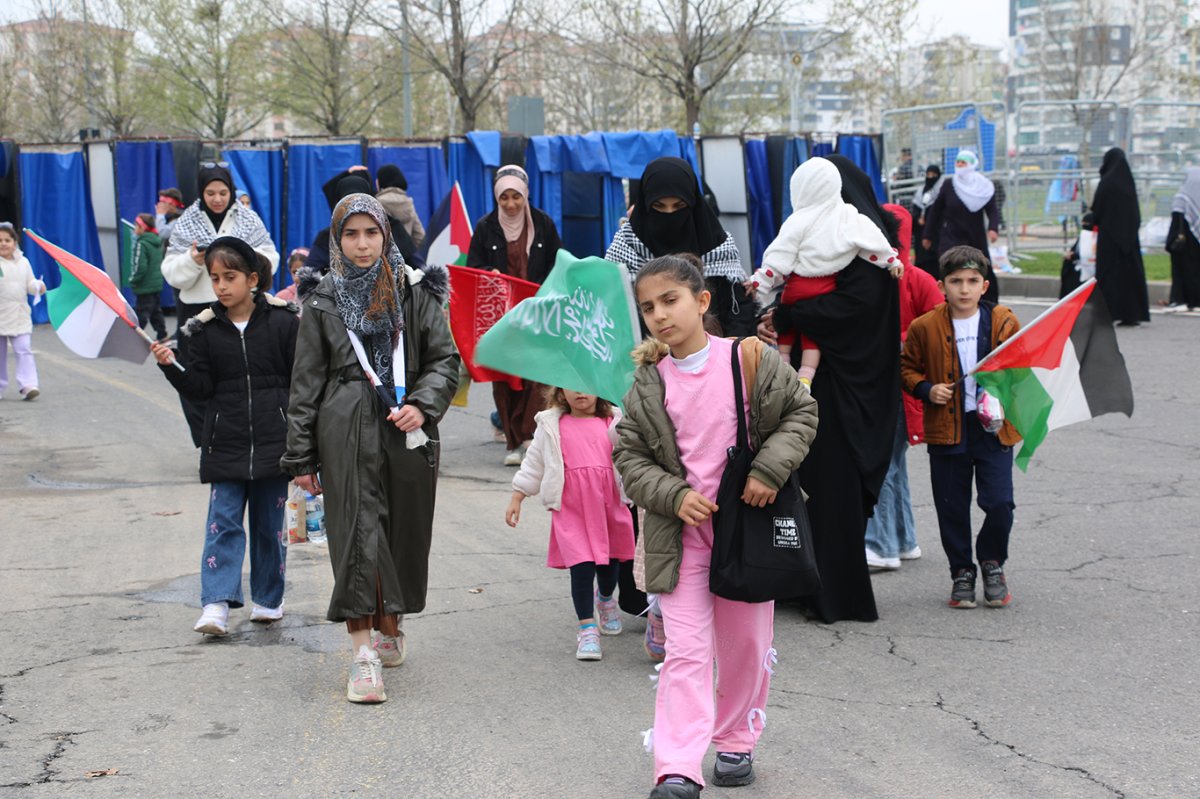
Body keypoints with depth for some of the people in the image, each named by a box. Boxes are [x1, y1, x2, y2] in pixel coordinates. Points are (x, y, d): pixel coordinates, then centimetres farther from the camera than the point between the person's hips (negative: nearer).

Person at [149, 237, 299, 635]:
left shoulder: (282, 321, -3)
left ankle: (268, 599, 21)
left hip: (274, 440, -1)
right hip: (225, 442, 1)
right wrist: (170, 367, -16)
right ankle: (217, 605, -9)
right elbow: (201, 388, 1)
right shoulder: (205, 328, 2)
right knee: (223, 521, -5)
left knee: (270, 522, 9)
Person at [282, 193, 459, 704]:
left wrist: (422, 404, -13)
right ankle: (364, 655, -11)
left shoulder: (413, 292, 7)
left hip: (406, 432, 1)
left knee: (403, 533, 9)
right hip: (346, 432, -1)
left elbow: (445, 359, 6)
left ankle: (389, 629, 30)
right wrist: (301, 457, 4)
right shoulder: (324, 302, 7)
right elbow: (306, 383, 7)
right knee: (357, 535, -8)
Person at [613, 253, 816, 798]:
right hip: (682, 534, 0)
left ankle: (736, 743, 32)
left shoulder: (751, 360, -7)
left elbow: (801, 412, -1)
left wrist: (768, 470, -14)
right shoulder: (648, 384, -2)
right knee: (685, 651, -6)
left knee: (746, 645, 12)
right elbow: (629, 455, 1)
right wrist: (674, 496, -14)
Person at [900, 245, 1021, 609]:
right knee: (952, 507, 6)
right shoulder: (925, 327, -1)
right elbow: (908, 367, 10)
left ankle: (992, 562, 20)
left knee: (1000, 503, -6)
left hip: (994, 428, 0)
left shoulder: (1004, 323, -1)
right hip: (946, 430, 1)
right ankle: (962, 571, 25)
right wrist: (927, 389, -8)